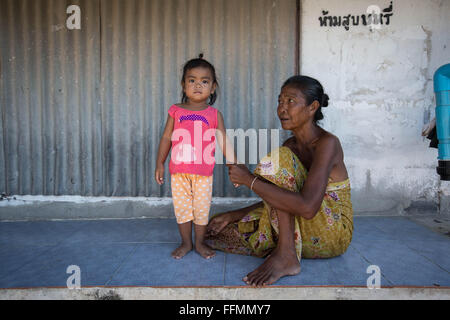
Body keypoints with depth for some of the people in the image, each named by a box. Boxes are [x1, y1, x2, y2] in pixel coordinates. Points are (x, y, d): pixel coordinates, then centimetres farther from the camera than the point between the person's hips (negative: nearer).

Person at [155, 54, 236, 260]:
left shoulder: (214, 114, 1)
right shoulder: (175, 111, 3)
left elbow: (224, 141, 2)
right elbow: (166, 138, 7)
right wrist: (159, 163, 6)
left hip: (203, 172, -1)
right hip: (178, 170, 1)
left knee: (202, 208, 7)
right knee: (182, 208, 9)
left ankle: (200, 243, 26)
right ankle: (186, 243, 27)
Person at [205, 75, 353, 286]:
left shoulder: (327, 143, -19)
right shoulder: (290, 146, 6)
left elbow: (307, 207, -33)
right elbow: (274, 200, 10)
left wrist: (250, 179, -28)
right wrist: (231, 216, 5)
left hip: (333, 232, -6)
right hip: (299, 231, 7)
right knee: (225, 232, -2)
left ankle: (286, 256, -25)